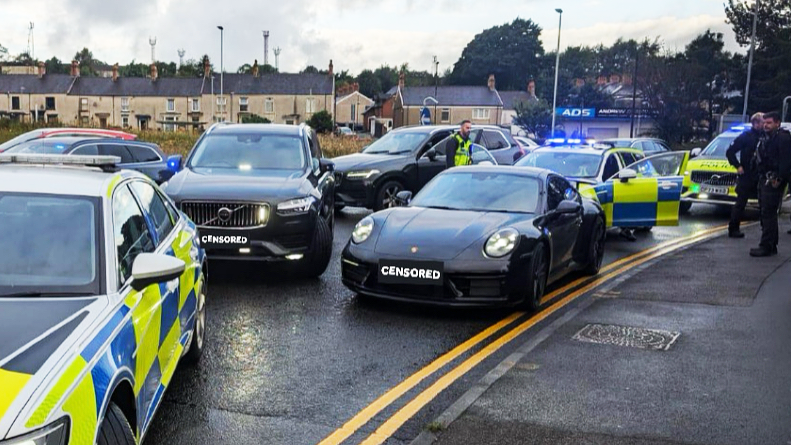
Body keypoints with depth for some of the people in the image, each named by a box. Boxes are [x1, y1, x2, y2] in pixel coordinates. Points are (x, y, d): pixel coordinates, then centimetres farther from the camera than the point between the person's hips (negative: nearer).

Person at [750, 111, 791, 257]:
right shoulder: (766, 138, 20)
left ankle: (766, 247, -10)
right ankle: (771, 246, 20)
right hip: (764, 179, 10)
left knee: (768, 214, -11)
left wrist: (779, 179, -23)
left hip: (773, 181, -10)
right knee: (768, 214, 13)